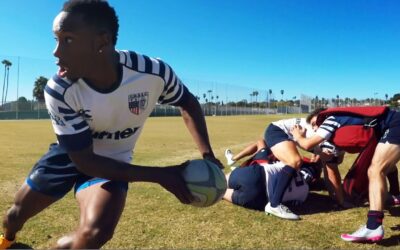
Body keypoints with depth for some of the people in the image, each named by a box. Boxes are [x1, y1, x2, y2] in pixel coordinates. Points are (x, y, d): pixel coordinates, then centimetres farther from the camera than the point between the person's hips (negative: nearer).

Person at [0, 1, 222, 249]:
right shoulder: (59, 91, -29)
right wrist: (159, 175, -33)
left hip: (113, 160, 0)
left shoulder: (153, 72, -29)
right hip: (70, 155, 1)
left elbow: (188, 103, -7)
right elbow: (83, 160, -25)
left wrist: (206, 153, -20)